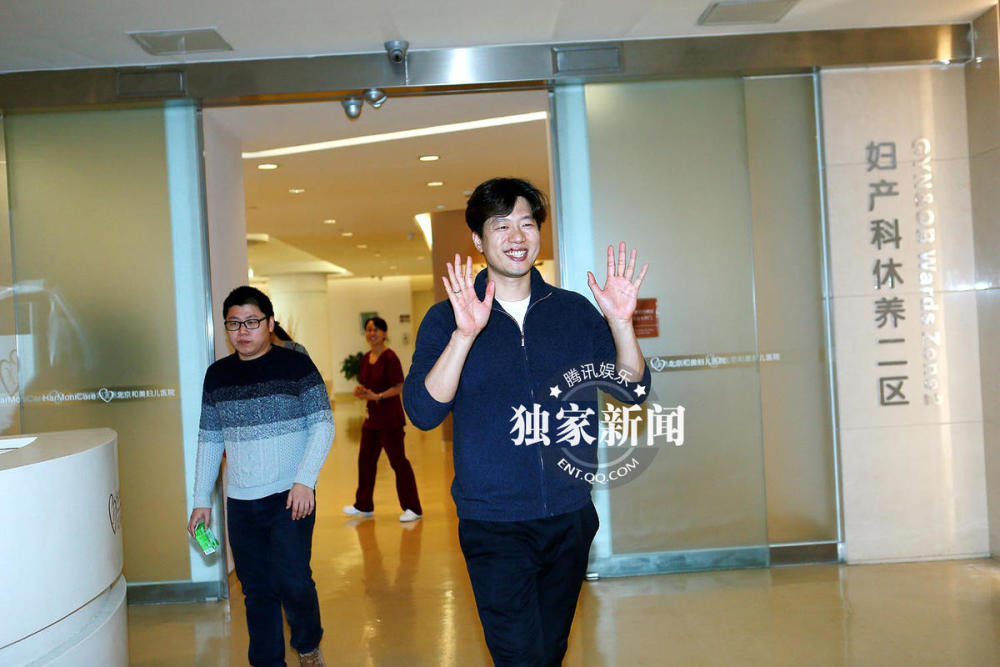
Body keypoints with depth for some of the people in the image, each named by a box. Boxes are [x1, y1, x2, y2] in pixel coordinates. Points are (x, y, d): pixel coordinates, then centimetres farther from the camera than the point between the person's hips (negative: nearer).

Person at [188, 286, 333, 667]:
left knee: (291, 580, -7)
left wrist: (304, 480, -15)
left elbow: (322, 425, -5)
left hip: (290, 496, -3)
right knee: (256, 588, 8)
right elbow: (209, 440, 13)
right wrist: (202, 500, 10)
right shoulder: (217, 375, 8)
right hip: (240, 501, 4)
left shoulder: (295, 366, -4)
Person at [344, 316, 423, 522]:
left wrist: (377, 396, -25)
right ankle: (363, 505, 30)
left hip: (390, 418, -8)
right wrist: (360, 391, -2)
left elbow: (399, 387, -16)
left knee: (398, 461, -4)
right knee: (365, 459, 15)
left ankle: (413, 509, 5)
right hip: (372, 416, 8)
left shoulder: (390, 357, -13)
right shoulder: (365, 359, 10)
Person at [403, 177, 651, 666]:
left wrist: (620, 323, -16)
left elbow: (632, 390, 1)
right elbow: (423, 412, -16)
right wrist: (465, 335, -29)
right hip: (493, 525, -3)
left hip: (570, 517, 3)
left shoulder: (574, 311, 4)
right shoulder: (447, 319, -4)